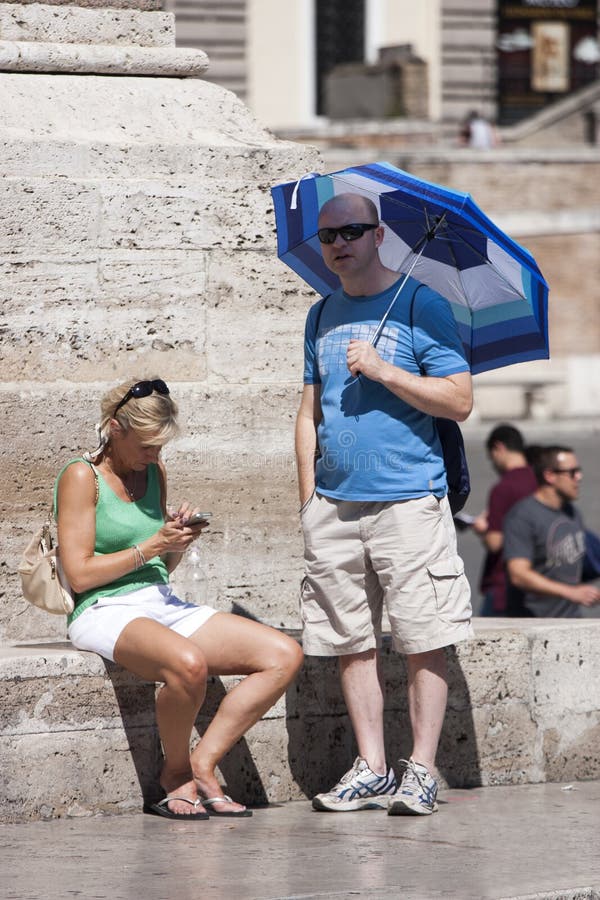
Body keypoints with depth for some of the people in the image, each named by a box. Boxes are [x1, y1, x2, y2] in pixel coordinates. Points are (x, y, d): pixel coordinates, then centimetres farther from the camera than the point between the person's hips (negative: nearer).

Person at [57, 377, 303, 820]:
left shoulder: (154, 472, 16)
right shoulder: (82, 476, -5)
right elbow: (79, 574, -12)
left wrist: (180, 541, 0)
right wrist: (153, 546, -11)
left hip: (165, 607, 8)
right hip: (106, 613, -8)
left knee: (285, 655, -11)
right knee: (187, 663, -40)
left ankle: (201, 766, -10)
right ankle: (177, 773, -13)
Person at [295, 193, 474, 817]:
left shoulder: (421, 305, 0)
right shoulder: (322, 316, 16)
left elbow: (459, 401, -6)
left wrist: (382, 370, -13)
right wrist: (309, 500, 12)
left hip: (408, 501, -5)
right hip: (334, 505, 5)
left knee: (424, 641, -5)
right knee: (352, 642, 4)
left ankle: (421, 771, 0)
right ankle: (370, 769, 10)